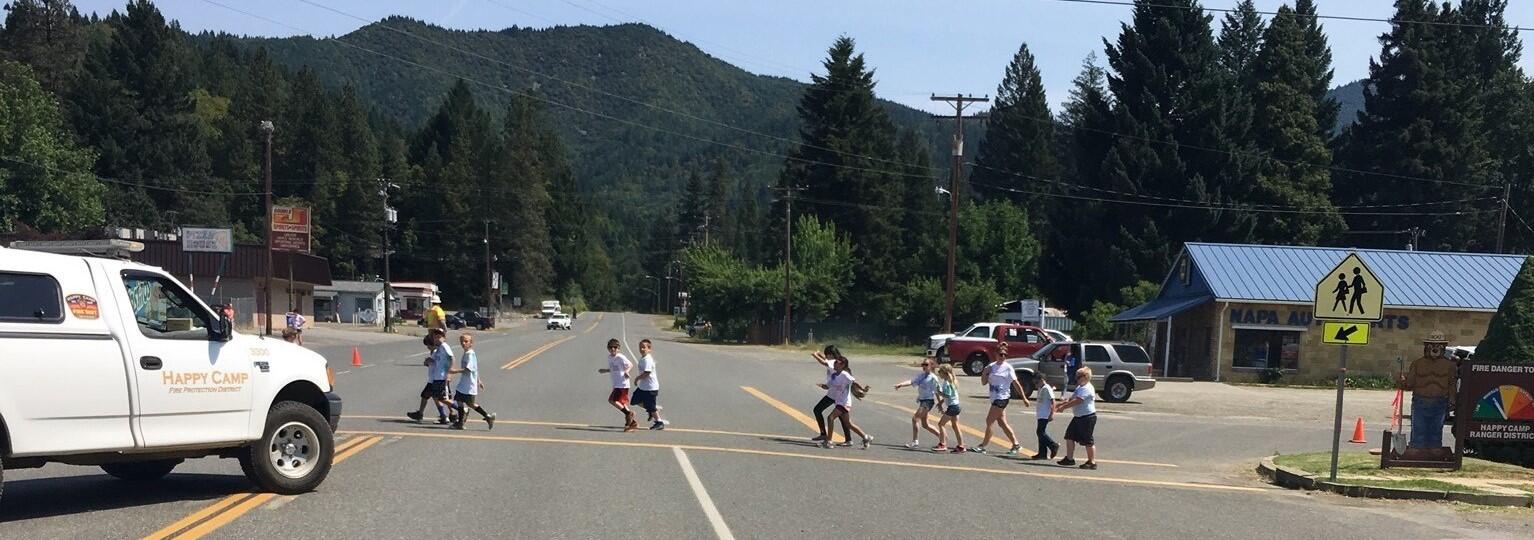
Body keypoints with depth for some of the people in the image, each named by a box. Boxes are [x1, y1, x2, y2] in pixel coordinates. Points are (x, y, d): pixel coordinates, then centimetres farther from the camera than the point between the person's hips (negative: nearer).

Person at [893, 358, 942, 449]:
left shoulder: (933, 378, -9)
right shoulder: (920, 375, 10)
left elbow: (937, 392, -7)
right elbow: (911, 382, -2)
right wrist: (901, 384, -18)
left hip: (928, 401, -8)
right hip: (921, 400, 8)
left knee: (915, 418, -19)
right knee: (924, 425, 15)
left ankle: (915, 441, -17)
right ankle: (941, 436, 30)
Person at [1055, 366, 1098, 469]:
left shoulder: (1087, 389, -18)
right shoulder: (1080, 387, 15)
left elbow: (1077, 401, -26)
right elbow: (1071, 399, 19)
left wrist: (1063, 407, -23)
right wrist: (1061, 404, 7)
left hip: (1087, 417, -10)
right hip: (1078, 417, 10)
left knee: (1087, 440, -4)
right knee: (1070, 436, 9)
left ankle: (1092, 462, 4)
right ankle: (1069, 459, 16)